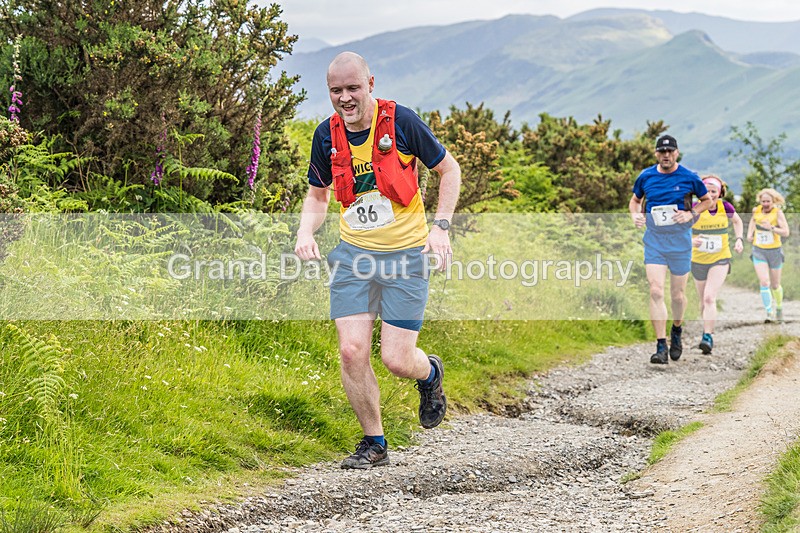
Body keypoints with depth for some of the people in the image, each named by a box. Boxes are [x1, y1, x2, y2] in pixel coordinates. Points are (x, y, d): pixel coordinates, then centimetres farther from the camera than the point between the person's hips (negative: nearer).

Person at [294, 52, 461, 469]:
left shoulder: (400, 122, -12)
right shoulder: (326, 135, 0)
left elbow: (449, 169, 0)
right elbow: (318, 193, 16)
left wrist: (440, 227, -10)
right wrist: (306, 231, -4)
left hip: (405, 254, -3)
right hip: (353, 254, 3)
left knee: (397, 360, -7)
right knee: (351, 351, -8)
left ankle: (430, 373, 32)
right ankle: (374, 444, 12)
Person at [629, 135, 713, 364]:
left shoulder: (689, 177, -3)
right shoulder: (646, 176, 3)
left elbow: (707, 200, 10)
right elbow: (635, 200, 20)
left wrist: (691, 214, -7)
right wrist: (635, 215, -1)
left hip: (680, 241, -1)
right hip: (653, 240, 1)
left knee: (677, 294, 8)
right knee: (655, 291, -13)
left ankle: (677, 331, 38)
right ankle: (661, 346, -12)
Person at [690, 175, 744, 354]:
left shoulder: (725, 207, -8)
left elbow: (737, 221, 14)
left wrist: (739, 239, 0)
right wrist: (690, 240, -42)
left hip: (720, 260, -1)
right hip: (698, 260, 1)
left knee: (709, 298, -18)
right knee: (703, 301, 14)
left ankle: (708, 336, -20)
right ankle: (708, 328, 38)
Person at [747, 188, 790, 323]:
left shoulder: (778, 213, -13)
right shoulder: (756, 210, -1)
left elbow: (786, 232, -20)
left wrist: (771, 228, -33)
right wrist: (750, 233, 7)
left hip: (774, 251, -2)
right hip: (759, 251, 2)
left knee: (775, 285, 13)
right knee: (764, 282, -16)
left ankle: (779, 308, 39)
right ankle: (769, 313, -16)